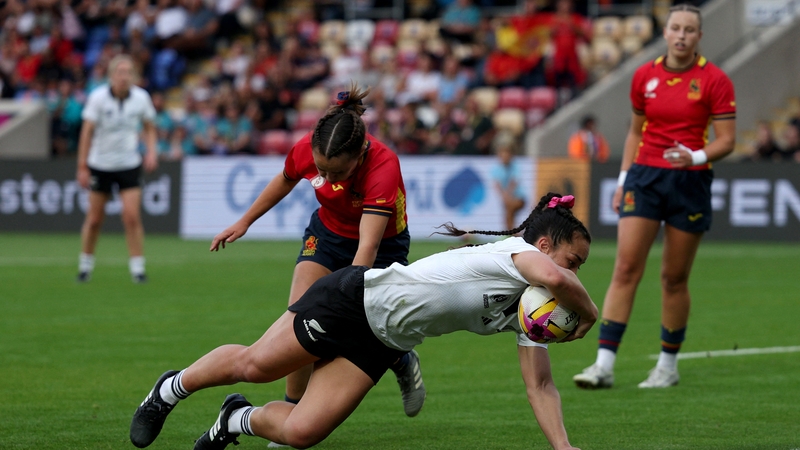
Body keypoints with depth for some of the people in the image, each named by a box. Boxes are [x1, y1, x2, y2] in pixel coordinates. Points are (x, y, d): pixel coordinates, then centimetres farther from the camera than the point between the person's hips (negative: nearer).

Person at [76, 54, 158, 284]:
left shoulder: (141, 97, -7)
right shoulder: (98, 97, -14)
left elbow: (149, 127, 9)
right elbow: (87, 132, -11)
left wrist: (151, 151, -8)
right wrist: (82, 167, -13)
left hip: (129, 164, 1)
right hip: (100, 165, -1)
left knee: (132, 216, -11)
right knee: (94, 219, 6)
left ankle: (137, 267, -3)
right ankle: (85, 264, 25)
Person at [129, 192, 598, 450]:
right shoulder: (515, 252, -24)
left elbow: (541, 385, -2)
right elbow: (552, 277, -47)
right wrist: (588, 310, -29)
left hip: (381, 343, 7)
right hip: (355, 299, -7)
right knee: (254, 364, 3)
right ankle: (170, 390, 31)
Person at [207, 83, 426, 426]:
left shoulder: (384, 166, -39)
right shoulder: (306, 150, -25)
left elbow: (368, 249, -45)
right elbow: (284, 182, 2)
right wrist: (244, 222, 11)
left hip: (384, 246, -3)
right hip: (328, 233, 3)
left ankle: (404, 363, 33)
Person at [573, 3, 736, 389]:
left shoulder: (714, 80, -4)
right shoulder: (645, 76, 7)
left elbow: (726, 141, -4)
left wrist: (695, 156, -22)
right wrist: (623, 179, 12)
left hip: (690, 182, -2)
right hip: (645, 177, 2)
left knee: (674, 277, 3)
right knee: (625, 268, -8)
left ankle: (668, 365, 18)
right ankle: (604, 364, -11)